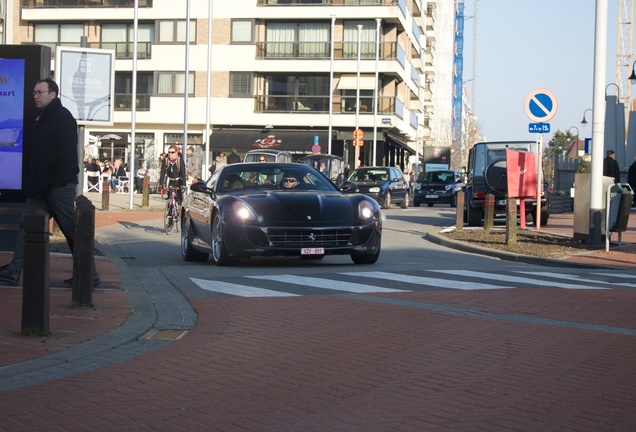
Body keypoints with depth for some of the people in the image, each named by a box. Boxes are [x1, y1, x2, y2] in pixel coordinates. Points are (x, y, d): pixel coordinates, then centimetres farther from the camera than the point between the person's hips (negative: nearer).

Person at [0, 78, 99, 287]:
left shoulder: (62, 117, -10)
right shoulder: (43, 119, 19)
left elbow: (68, 152, -19)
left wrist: (62, 180, -24)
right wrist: (31, 182, 15)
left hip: (59, 185, -10)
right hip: (42, 186, 10)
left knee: (72, 229, -4)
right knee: (27, 224, 5)